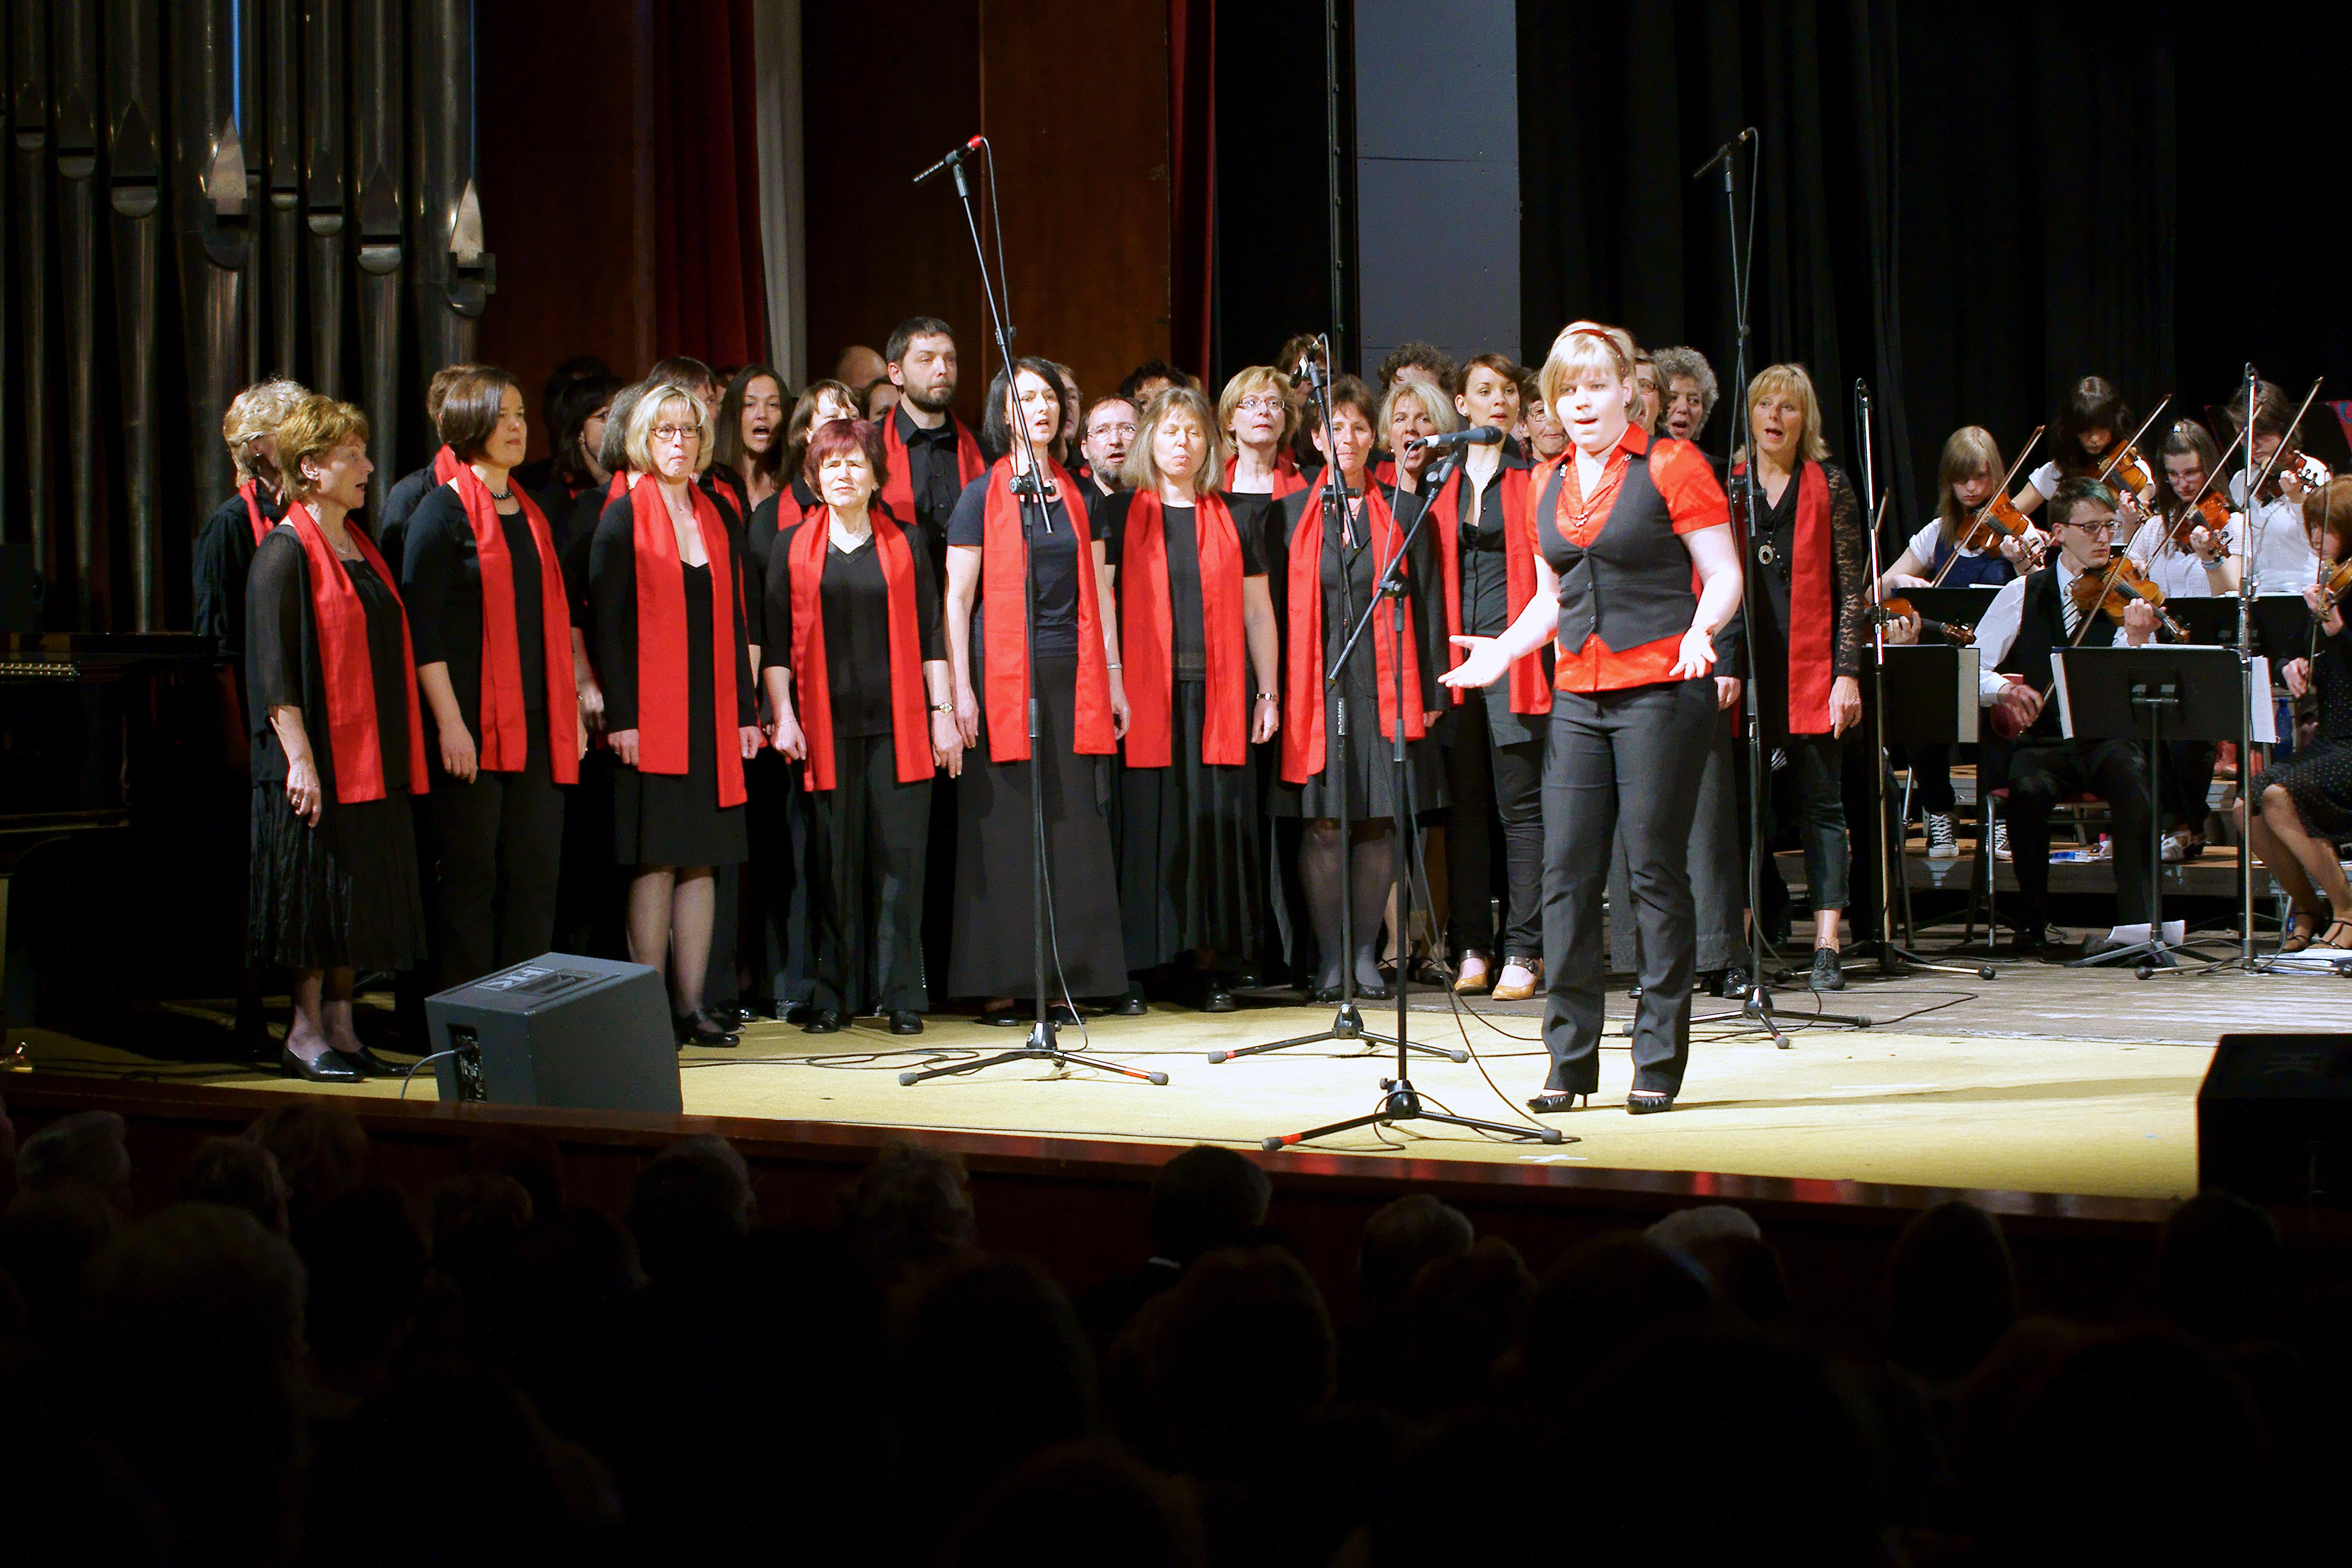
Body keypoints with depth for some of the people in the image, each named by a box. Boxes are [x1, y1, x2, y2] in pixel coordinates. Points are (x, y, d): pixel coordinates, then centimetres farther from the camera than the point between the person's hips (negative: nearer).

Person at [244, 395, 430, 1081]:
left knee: (362, 901, 8)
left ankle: (338, 1024, 14)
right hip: (320, 759, -8)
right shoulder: (285, 552, -9)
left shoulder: (360, 547, 15)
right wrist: (299, 756, -20)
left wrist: (399, 753, 15)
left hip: (373, 760, 8)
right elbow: (272, 666, -14)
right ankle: (306, 1033, 5)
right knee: (322, 896, -3)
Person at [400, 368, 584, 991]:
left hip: (538, 724, 6)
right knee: (470, 874, -2)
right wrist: (449, 722, -16)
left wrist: (572, 708, 14)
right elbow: (422, 625, -9)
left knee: (535, 871, 4)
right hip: (472, 724, -6)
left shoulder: (532, 513, 17)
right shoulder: (443, 511, -3)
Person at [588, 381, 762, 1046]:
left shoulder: (716, 519, 14)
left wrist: (747, 712, 10)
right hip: (651, 717, -5)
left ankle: (692, 1004, 9)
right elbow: (607, 623, -6)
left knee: (702, 861, 5)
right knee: (655, 862, -5)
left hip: (713, 714, 5)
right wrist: (620, 715, -13)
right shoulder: (623, 519, -1)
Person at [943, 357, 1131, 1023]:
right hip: (1004, 674, -4)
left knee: (1075, 827, 1)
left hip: (1072, 678, 4)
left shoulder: (1078, 495, 13)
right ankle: (1000, 985, 0)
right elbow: (957, 598, -2)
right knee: (1004, 829, -3)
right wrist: (960, 689, -10)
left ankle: (1073, 973, 5)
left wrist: (1113, 680, 9)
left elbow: (1099, 594, 14)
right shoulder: (981, 496, 1)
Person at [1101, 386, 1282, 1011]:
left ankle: (1210, 963, 2)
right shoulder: (1120, 514, 7)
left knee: (1216, 819, -2)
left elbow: (1257, 613, 14)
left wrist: (1269, 693, 6)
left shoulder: (1229, 520, 14)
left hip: (1218, 692, 2)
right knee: (1150, 823, -4)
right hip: (1147, 692, -2)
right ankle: (1142, 966, 0)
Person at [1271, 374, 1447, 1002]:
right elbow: (1278, 606, 7)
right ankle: (1329, 958, 4)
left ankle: (1365, 953, 11)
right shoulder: (1293, 513, 9)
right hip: (1315, 685, 0)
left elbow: (1425, 606, 8)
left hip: (1385, 686, 1)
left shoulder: (1400, 512, 9)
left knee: (1379, 825, 1)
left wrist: (1428, 691, 2)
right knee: (1322, 825, -3)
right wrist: (1274, 691, 0)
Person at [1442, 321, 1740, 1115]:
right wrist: (1503, 650, 9)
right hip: (1579, 695, 6)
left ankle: (1658, 1062, 5)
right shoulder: (1551, 485, 16)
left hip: (1660, 688, -6)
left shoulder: (1670, 465, -2)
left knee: (1655, 871, -3)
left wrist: (1698, 633, -22)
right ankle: (1570, 1062, 9)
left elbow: (1724, 574, -4)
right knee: (1567, 874, 1)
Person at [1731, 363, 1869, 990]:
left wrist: (1848, 674, -6)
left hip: (1810, 669, -2)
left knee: (1820, 807, 0)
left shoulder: (1829, 486, 3)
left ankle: (1826, 948, 0)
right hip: (1742, 669, 2)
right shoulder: (1725, 484, 10)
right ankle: (1741, 939, 11)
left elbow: (1850, 590, 1)